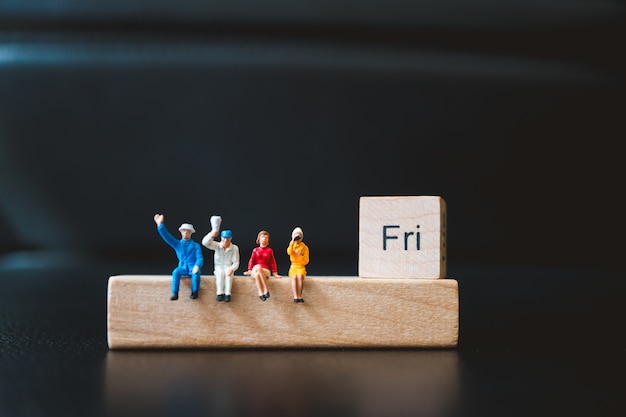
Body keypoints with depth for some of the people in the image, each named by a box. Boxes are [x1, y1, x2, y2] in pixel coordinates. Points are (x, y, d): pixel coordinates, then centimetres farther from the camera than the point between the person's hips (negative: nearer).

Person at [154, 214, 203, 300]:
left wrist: (197, 266, -33)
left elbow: (200, 258, -10)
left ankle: (194, 292, -24)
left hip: (192, 267, -2)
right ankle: (175, 293, -35)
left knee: (196, 272, -36)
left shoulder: (195, 245, 1)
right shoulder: (177, 244, 9)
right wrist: (160, 225, -16)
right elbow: (167, 236, -3)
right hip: (182, 267, 2)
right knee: (176, 272, -31)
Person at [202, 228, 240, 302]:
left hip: (228, 267, 0)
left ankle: (227, 294, -36)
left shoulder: (235, 248, -8)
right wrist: (211, 235, -50)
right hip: (218, 267, 0)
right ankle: (220, 293, -32)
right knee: (220, 273, -35)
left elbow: (236, 262, -9)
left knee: (229, 273, -36)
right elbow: (205, 242, -27)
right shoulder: (217, 246, -8)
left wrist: (232, 269, -33)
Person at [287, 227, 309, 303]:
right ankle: (295, 296, -34)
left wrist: (300, 256, -18)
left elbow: (306, 261, 0)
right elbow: (289, 252, -16)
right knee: (294, 277, -31)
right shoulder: (291, 246, 10)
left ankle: (300, 296, -28)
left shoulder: (305, 247, 5)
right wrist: (292, 242, -20)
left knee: (300, 277, -33)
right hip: (293, 266, 1)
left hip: (301, 267, -1)